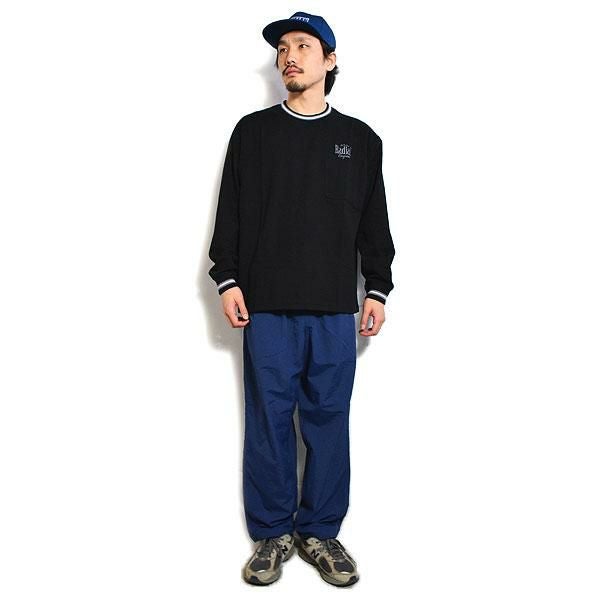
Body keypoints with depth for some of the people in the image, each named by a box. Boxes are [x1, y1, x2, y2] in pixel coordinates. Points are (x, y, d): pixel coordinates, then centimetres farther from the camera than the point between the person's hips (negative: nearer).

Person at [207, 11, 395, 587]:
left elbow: (374, 221, 12)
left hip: (335, 308, 1)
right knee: (269, 418, 4)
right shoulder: (252, 131, 9)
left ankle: (320, 531, 20)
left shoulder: (360, 139, 11)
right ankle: (272, 533, 18)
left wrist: (377, 289, 6)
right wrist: (227, 280, -2)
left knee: (328, 419, 5)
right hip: (267, 305, 0)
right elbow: (230, 212, 6)